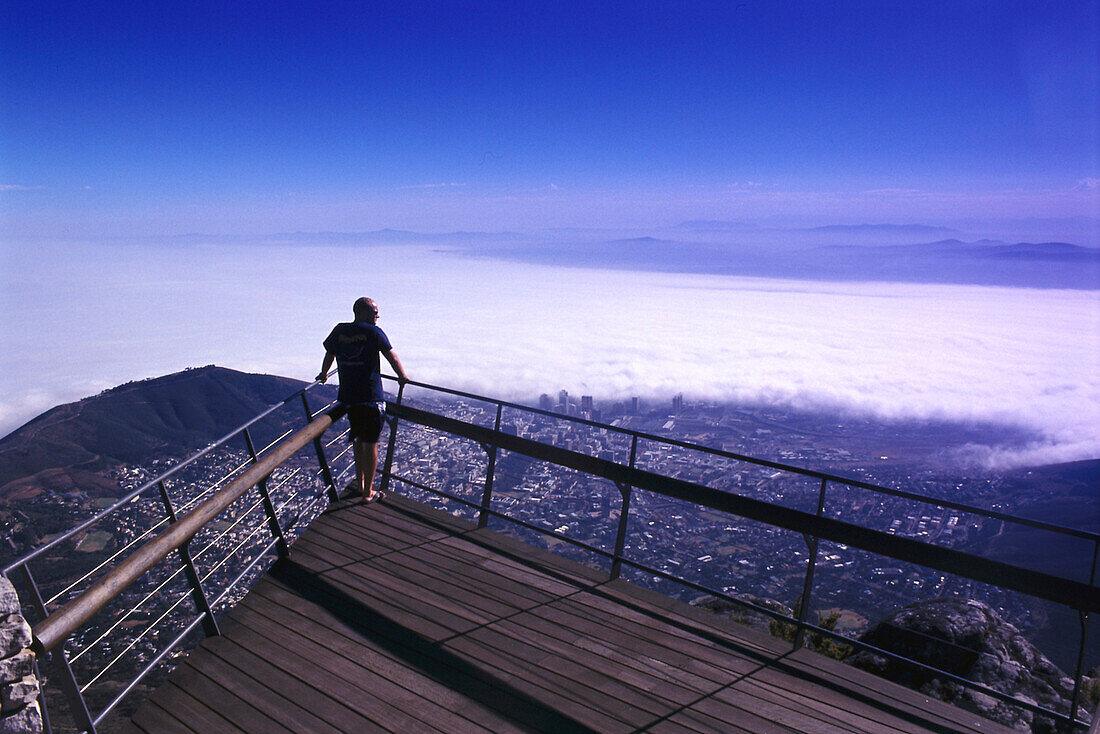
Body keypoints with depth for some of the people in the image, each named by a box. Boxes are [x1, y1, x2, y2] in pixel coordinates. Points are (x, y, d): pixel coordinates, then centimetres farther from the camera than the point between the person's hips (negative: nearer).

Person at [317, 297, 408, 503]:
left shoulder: (339, 331, 5)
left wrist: (324, 374, 39)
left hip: (348, 397, 5)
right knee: (370, 443, 4)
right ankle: (368, 492, 11)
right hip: (371, 397, -5)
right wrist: (403, 377, 15)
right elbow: (392, 358, -2)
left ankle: (359, 482, 30)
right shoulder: (374, 332, -8)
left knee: (358, 439, 22)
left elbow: (329, 355, 20)